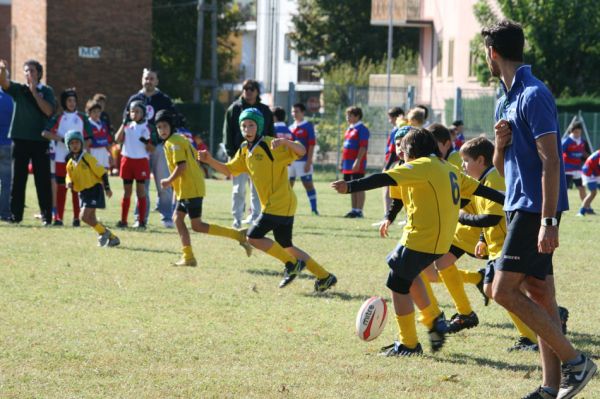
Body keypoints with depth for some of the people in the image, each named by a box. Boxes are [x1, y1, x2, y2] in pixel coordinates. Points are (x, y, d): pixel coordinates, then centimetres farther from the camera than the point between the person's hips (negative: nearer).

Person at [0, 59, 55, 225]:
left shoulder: (46, 91, 7)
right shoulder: (18, 89, 9)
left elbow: (48, 111, -9)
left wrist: (34, 91, -9)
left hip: (40, 141, -1)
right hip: (20, 140, 1)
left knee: (43, 180, -1)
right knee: (18, 179, 3)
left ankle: (47, 216, 2)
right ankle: (15, 215, 7)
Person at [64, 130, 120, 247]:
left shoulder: (88, 158, -11)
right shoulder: (70, 164, 7)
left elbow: (101, 172, -9)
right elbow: (69, 178, 15)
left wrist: (107, 188, -10)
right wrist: (69, 183, -10)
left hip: (94, 189, -7)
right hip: (82, 192, 7)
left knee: (85, 216, -17)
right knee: (91, 219, 6)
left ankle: (103, 232, 4)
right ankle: (112, 238, 17)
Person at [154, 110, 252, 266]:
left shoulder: (173, 143, -13)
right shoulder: (181, 139, 16)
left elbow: (181, 166, -22)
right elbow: (195, 157, 20)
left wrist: (169, 181, -10)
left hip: (190, 189, -10)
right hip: (186, 189, 10)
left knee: (197, 226, -8)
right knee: (178, 218, 11)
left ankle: (238, 235, -11)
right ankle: (188, 257, 9)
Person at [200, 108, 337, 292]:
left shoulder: (271, 145, -14)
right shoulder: (245, 150, 11)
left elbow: (301, 151, -23)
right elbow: (228, 169, 19)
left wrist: (285, 142, -42)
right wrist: (210, 160, 2)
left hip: (280, 203, -9)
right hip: (271, 205, 9)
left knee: (253, 237, -13)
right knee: (286, 246, 13)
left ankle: (292, 263, -1)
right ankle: (325, 276, 20)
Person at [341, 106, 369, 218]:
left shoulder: (361, 129, -10)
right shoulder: (349, 129, 18)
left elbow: (363, 147, -17)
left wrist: (358, 161, -24)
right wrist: (343, 162, 21)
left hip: (357, 164, -9)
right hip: (348, 164, 9)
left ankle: (359, 211, -5)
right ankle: (354, 210, 18)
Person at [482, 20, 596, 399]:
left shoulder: (534, 95, -14)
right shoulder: (505, 100, 16)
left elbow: (550, 161, -20)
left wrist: (548, 220, -24)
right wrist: (500, 144, 0)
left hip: (536, 208, -10)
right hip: (520, 207, 10)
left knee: (504, 289, -13)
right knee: (539, 295, 7)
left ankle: (575, 361, -9)